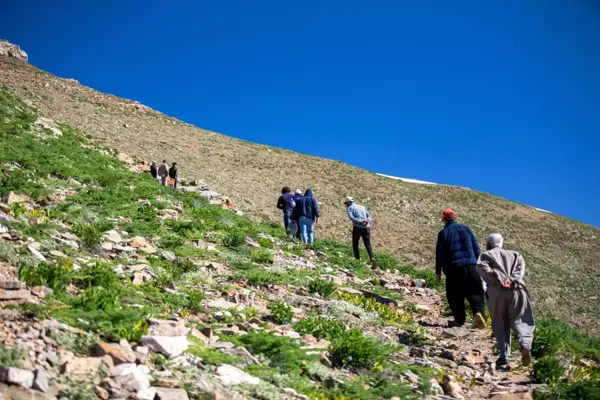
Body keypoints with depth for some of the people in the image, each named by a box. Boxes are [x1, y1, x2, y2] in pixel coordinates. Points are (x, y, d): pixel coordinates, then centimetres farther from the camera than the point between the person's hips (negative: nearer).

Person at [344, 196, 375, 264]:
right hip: (366, 227, 4)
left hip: (357, 227, -4)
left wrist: (360, 222, -19)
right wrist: (367, 221, -6)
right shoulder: (362, 207, 23)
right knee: (368, 244, 4)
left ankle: (357, 258, 4)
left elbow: (351, 217, -13)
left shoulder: (350, 208, 6)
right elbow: (368, 215, 10)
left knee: (355, 244, 11)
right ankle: (372, 257, -16)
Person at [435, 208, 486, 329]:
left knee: (455, 295, 10)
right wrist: (479, 264, 18)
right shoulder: (466, 228, 10)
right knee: (475, 292, 3)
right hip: (470, 265, 2)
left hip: (453, 268, -2)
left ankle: (459, 319, 12)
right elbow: (476, 247, 10)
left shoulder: (443, 233, 0)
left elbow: (440, 253, -2)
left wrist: (438, 271, 4)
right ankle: (478, 311, -21)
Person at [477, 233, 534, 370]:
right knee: (520, 321, 4)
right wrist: (513, 280, -6)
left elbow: (482, 267, -2)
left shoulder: (486, 255, 19)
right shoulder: (514, 254, 28)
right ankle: (525, 344, -24)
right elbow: (521, 266, 8)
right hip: (517, 290, 2)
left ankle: (504, 358, -5)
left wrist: (498, 280, -7)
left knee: (500, 325, 5)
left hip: (497, 292, -2)